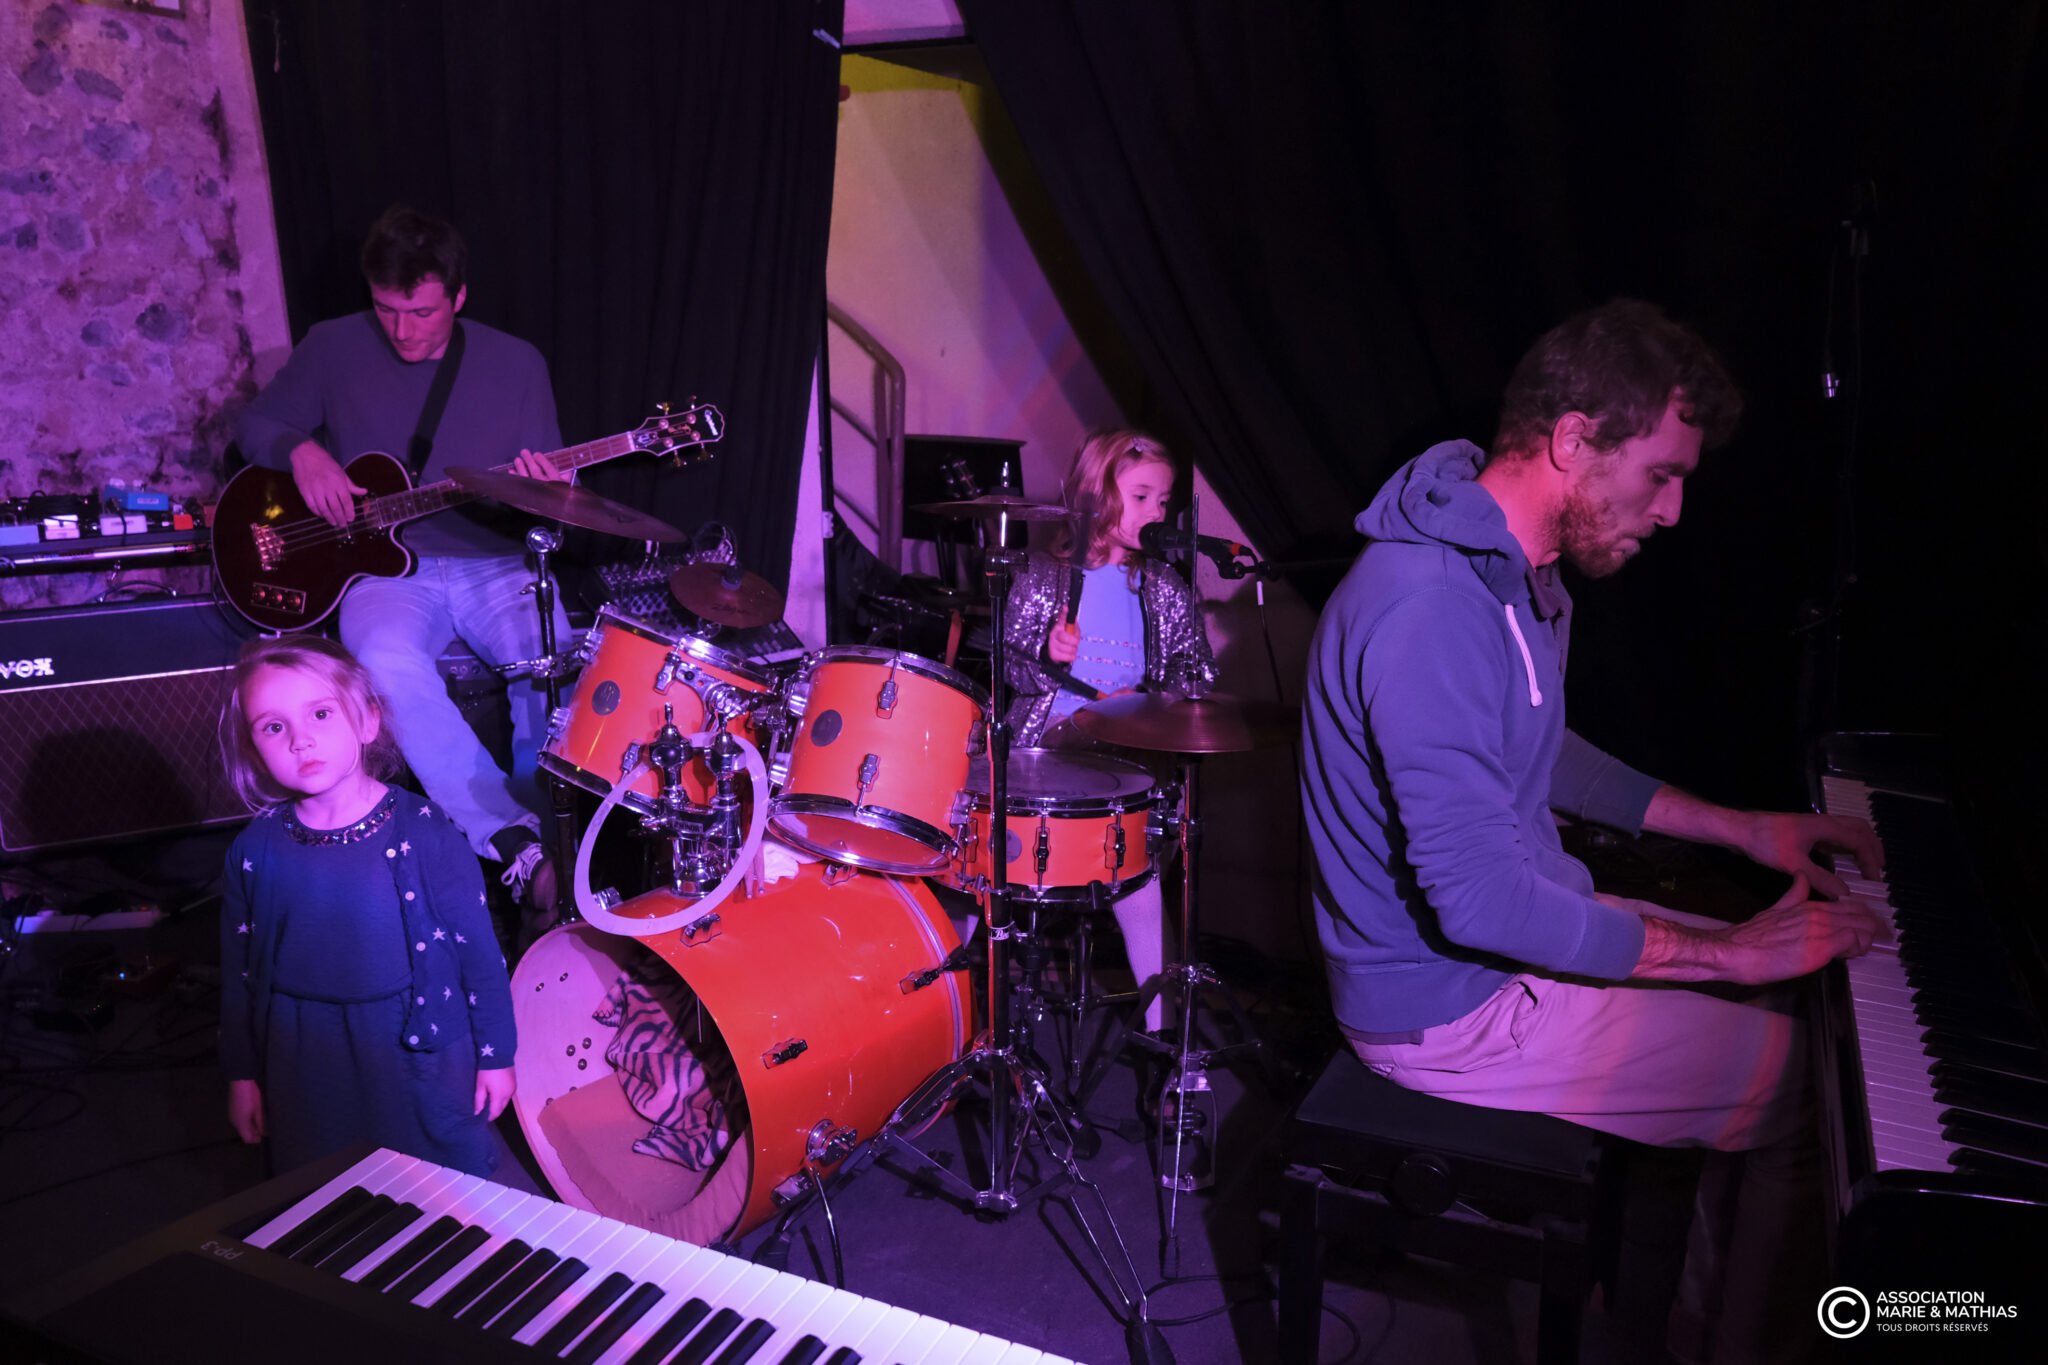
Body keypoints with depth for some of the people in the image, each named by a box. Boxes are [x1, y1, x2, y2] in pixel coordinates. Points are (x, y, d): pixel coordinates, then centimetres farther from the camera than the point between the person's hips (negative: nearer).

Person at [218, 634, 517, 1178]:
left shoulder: (423, 831, -15)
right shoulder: (255, 851, -6)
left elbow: (479, 949, -8)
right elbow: (240, 971, 6)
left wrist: (495, 1055, -3)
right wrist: (242, 1075, 10)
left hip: (424, 1053, -2)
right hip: (305, 1067, 2)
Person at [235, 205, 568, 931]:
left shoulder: (516, 364, 4)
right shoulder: (334, 347, 4)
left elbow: (551, 482, 6)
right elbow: (254, 423, 16)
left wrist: (546, 490, -19)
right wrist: (302, 451, -7)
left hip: (492, 565, 1)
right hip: (385, 568, 0)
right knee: (388, 660, -36)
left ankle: (543, 831, -10)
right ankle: (514, 845, -34)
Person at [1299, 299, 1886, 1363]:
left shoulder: (1518, 573, 4)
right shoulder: (1429, 608, -30)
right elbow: (1478, 898, -32)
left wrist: (1743, 828, 12)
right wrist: (1726, 954, -22)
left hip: (1508, 921, 10)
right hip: (1448, 1005, -10)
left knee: (1788, 1008, 19)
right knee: (1814, 1090, -5)